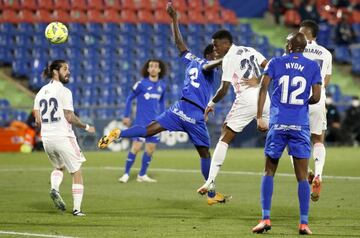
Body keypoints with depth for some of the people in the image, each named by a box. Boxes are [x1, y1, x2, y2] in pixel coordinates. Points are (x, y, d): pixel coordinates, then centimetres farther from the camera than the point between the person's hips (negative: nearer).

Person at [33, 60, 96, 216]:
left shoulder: (41, 92, 8)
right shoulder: (64, 91, -10)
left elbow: (37, 121, 6)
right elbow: (70, 118, -13)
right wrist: (86, 127, 1)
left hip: (46, 138, 6)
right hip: (63, 137, -6)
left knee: (58, 167, 28)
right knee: (77, 172, 6)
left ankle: (54, 188, -1)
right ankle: (77, 209, 0)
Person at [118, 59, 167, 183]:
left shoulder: (162, 86, 6)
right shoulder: (141, 84, -7)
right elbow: (129, 98, 0)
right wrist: (126, 116, -2)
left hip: (155, 123, 5)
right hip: (141, 122, -5)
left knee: (151, 148, 5)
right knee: (136, 146, -10)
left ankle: (142, 175, 16)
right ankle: (126, 174, 0)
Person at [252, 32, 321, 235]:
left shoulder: (276, 63, 6)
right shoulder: (313, 66, 5)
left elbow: (263, 88, -4)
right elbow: (316, 97, 0)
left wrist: (260, 117, -3)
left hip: (278, 125, 0)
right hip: (301, 126, 0)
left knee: (269, 172, 10)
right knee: (302, 176, 4)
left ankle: (266, 218, 1)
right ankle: (304, 223, -1)